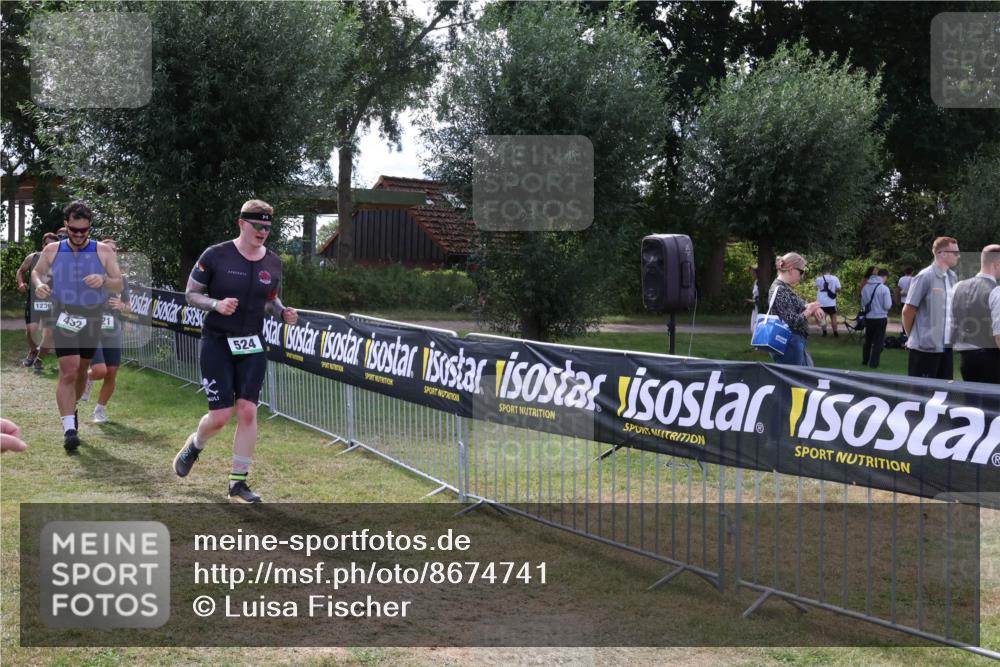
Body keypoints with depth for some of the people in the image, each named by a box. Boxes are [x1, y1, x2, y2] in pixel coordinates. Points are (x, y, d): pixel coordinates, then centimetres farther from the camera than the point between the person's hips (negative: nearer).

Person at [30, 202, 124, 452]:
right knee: (69, 371, -15)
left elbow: (119, 284, -1)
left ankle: (71, 409, 40)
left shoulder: (103, 251, 0)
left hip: (92, 319, 2)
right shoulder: (52, 250, 3)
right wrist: (39, 284, -4)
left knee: (81, 371, 14)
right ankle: (69, 428, -17)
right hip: (64, 318, -2)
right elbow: (37, 272, 19)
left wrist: (104, 280, -22)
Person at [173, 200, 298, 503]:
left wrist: (282, 313, -3)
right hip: (217, 342, -4)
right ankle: (194, 446, 30)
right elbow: (191, 294, -2)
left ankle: (238, 483, 6)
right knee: (220, 415, -6)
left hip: (252, 345, 4)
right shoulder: (216, 256, -9)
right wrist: (217, 304, -20)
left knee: (248, 411, -5)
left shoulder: (273, 263, 4)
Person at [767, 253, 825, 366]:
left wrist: (812, 309, 1)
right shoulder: (780, 290, -19)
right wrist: (809, 310, -8)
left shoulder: (785, 288, 11)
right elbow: (792, 322, -23)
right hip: (788, 344, -10)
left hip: (795, 343, 10)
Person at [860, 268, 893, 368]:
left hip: (868, 318, 4)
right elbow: (888, 306, -13)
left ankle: (865, 361, 30)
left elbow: (863, 304, 8)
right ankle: (873, 363, 6)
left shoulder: (865, 287, 1)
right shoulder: (884, 288, -14)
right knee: (878, 342, 6)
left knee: (867, 340, 20)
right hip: (880, 318, -4)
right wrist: (890, 299, 6)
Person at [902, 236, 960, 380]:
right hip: (925, 347, -7)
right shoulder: (925, 277, -13)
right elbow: (908, 310, -10)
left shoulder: (953, 277, 9)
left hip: (946, 347, 7)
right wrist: (911, 336, 0)